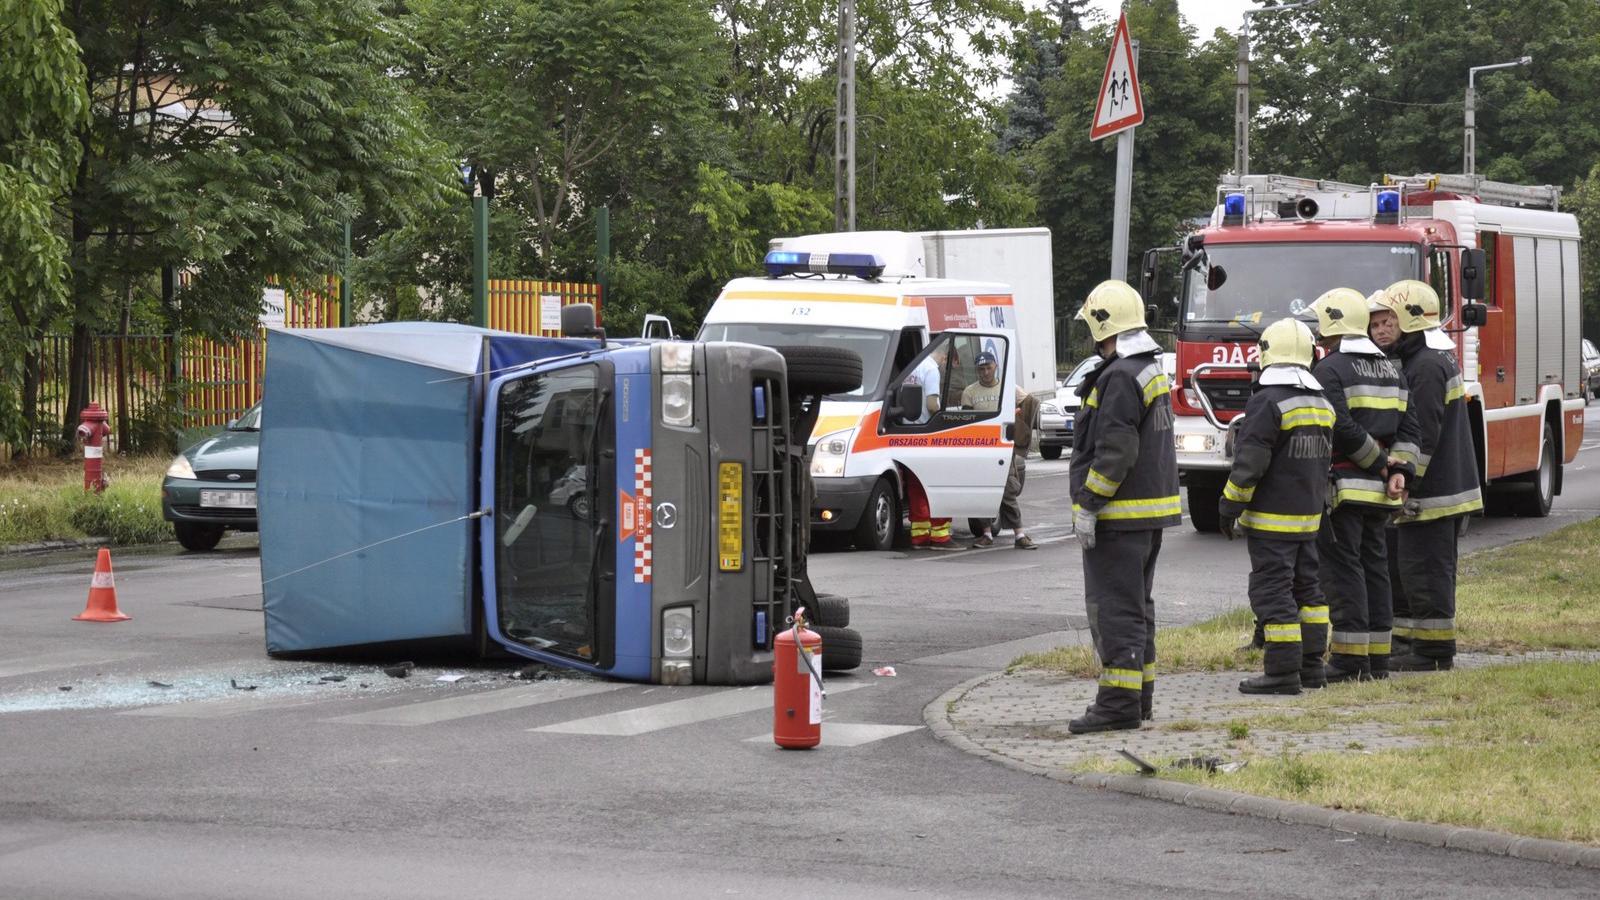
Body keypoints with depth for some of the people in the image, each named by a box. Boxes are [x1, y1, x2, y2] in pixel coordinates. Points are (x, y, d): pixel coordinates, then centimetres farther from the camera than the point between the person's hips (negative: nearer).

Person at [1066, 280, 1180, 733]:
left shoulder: (1120, 378, -18)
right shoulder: (1152, 371, 16)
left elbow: (1115, 452, -24)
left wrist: (1087, 505, -19)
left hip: (1120, 514, -10)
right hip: (1152, 509, 10)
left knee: (1113, 607, -8)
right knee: (1135, 605, 16)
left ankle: (1119, 701, -9)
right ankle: (1140, 695, 22)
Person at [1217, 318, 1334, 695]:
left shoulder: (1267, 402, -16)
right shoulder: (1321, 403, 10)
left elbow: (1249, 464, -18)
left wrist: (1230, 507, -10)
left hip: (1272, 518, -8)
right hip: (1309, 515, 8)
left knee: (1272, 593, -6)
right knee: (1306, 588, 15)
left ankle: (1283, 672, -8)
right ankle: (1311, 665, 19)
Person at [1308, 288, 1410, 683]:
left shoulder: (1329, 369, -10)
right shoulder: (1391, 369, 16)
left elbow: (1342, 429, -19)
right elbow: (1405, 425, 10)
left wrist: (1381, 463, -10)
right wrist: (1397, 470, 1)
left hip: (1342, 485, -8)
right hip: (1379, 491, 8)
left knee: (1342, 569, -6)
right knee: (1374, 566, 11)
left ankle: (1349, 659, -8)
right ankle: (1378, 658, 13)